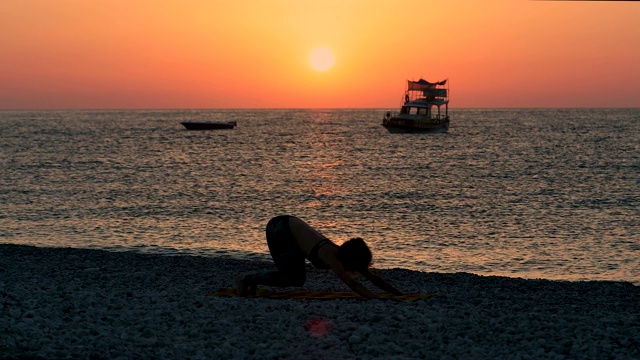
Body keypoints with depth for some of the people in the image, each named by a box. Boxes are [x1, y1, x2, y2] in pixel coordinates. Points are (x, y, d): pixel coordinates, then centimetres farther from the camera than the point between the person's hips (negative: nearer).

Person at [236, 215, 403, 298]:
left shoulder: (347, 255, -12)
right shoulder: (329, 255, -34)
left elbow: (374, 278, -8)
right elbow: (351, 283, -43)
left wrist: (400, 295, -12)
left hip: (291, 231, 8)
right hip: (279, 228, -8)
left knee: (298, 280, 8)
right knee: (290, 279, -16)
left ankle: (252, 280, 23)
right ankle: (246, 280, 2)